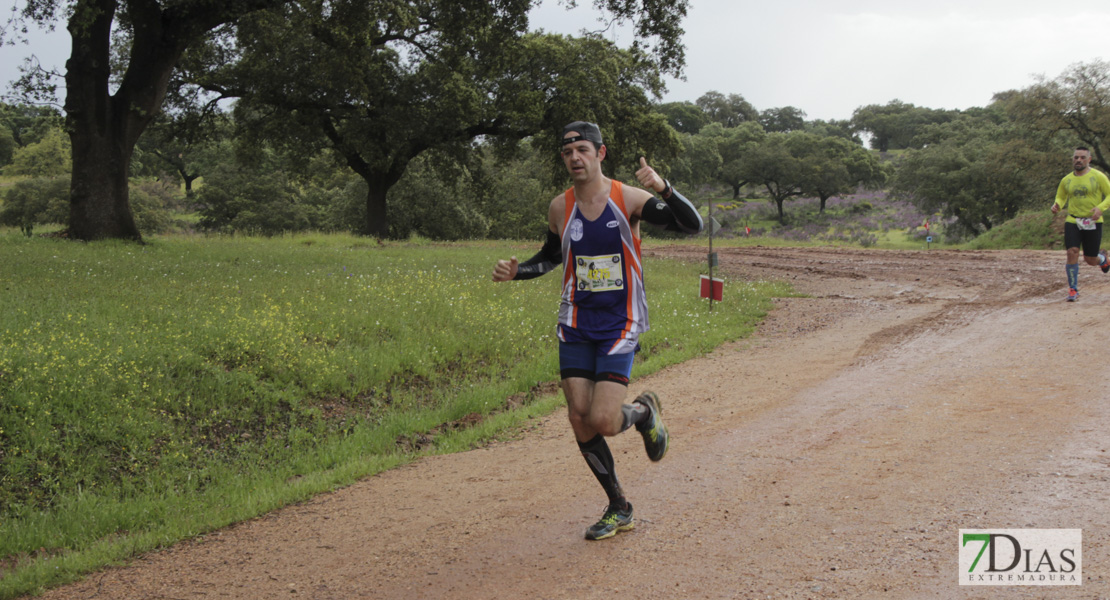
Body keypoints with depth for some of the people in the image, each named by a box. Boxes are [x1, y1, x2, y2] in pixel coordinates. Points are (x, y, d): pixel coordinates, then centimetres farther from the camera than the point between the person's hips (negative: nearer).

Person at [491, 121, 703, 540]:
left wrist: (663, 188, -31)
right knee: (580, 423, 1)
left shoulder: (629, 199, -9)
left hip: (620, 327, -4)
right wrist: (515, 272, 1)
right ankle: (619, 509, 20)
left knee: (603, 421, -16)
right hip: (576, 328, 4)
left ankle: (644, 411, 21)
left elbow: (692, 226, -14)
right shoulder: (560, 207, 2)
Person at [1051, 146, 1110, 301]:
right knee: (1072, 253, -16)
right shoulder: (1066, 180, 6)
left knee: (1090, 260, 5)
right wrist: (1057, 206, -5)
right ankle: (1073, 289, -4)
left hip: (1093, 223, -2)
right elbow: (1061, 198, 19)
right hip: (1072, 222, 2)